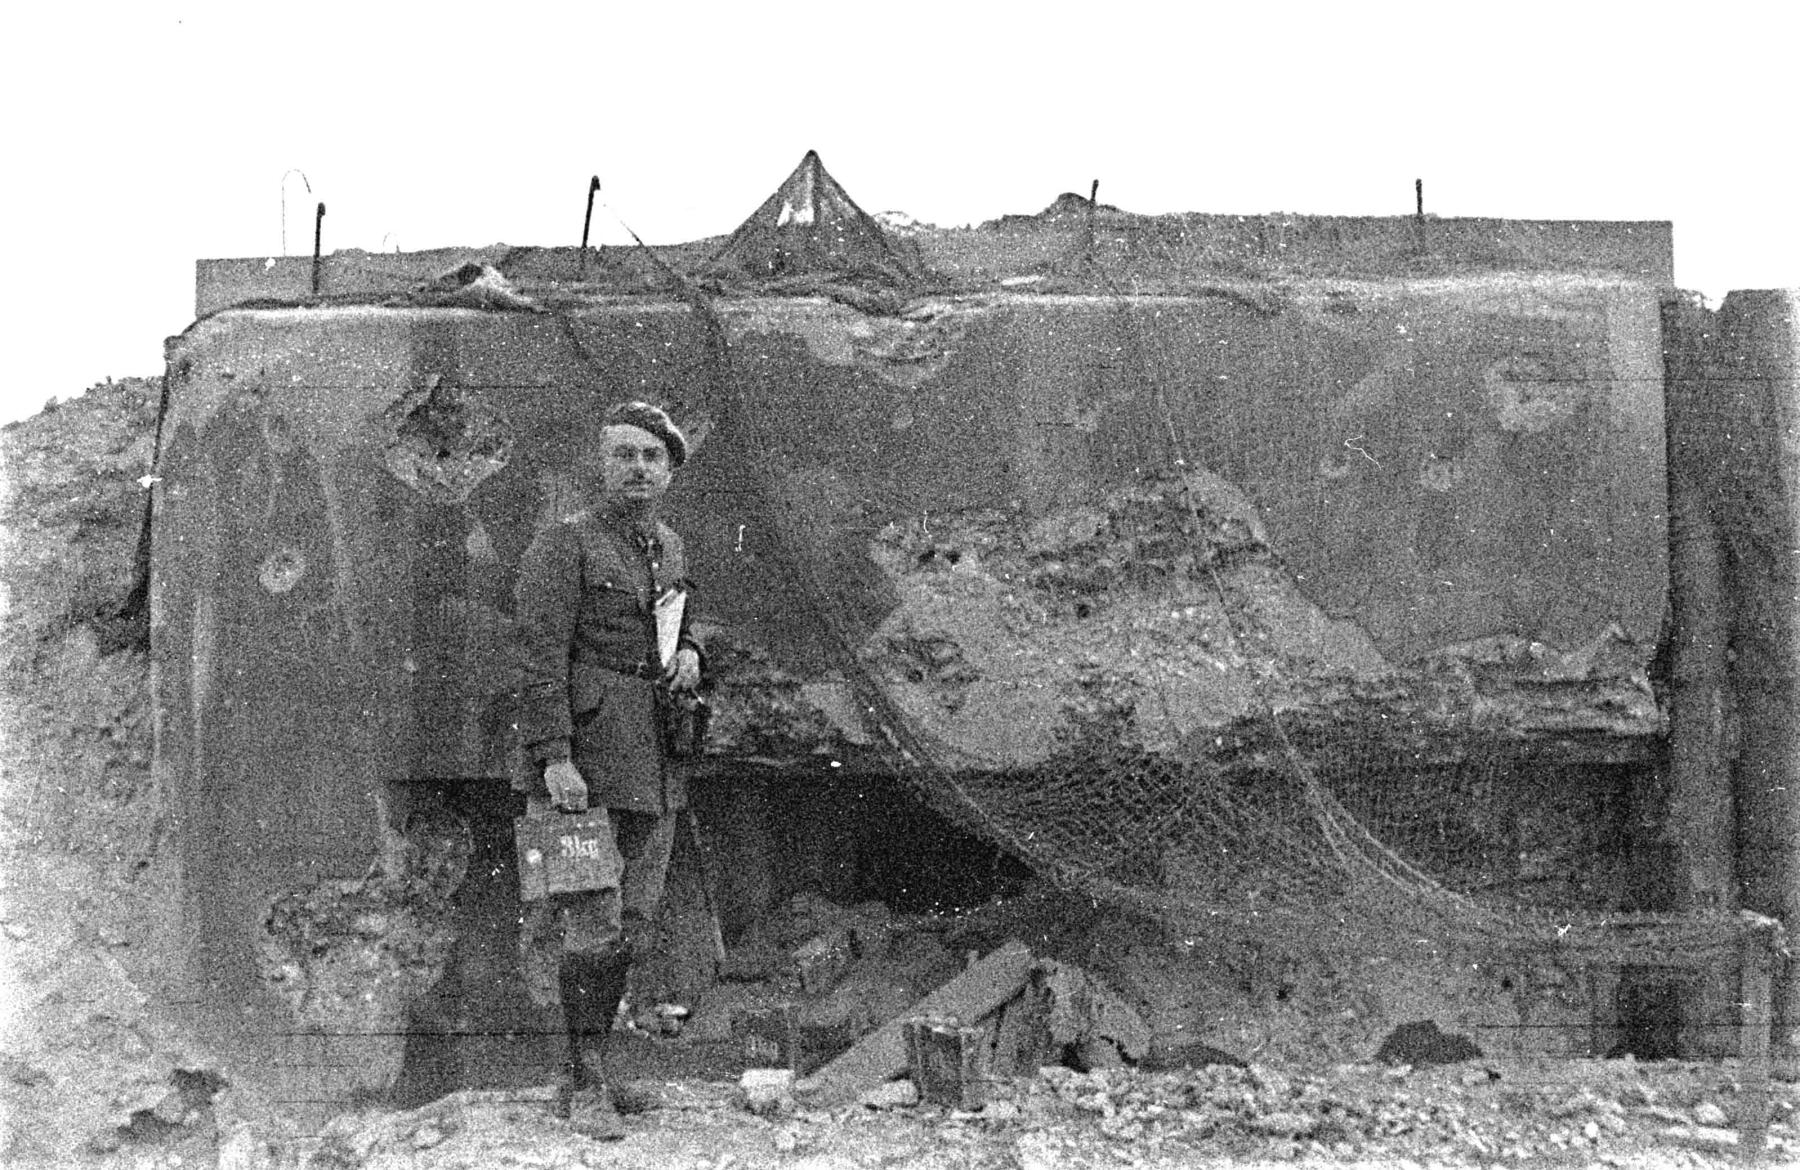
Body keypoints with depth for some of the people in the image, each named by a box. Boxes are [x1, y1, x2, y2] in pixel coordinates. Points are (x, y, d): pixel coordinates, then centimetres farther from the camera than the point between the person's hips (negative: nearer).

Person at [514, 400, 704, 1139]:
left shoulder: (670, 549, 17)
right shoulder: (563, 545, -5)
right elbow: (540, 657, -13)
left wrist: (688, 655, 7)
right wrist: (555, 759, -21)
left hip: (656, 770, 7)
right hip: (586, 760, -7)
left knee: (631, 924, 9)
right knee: (592, 925, -6)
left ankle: (575, 1071, 22)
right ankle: (585, 1086, 6)